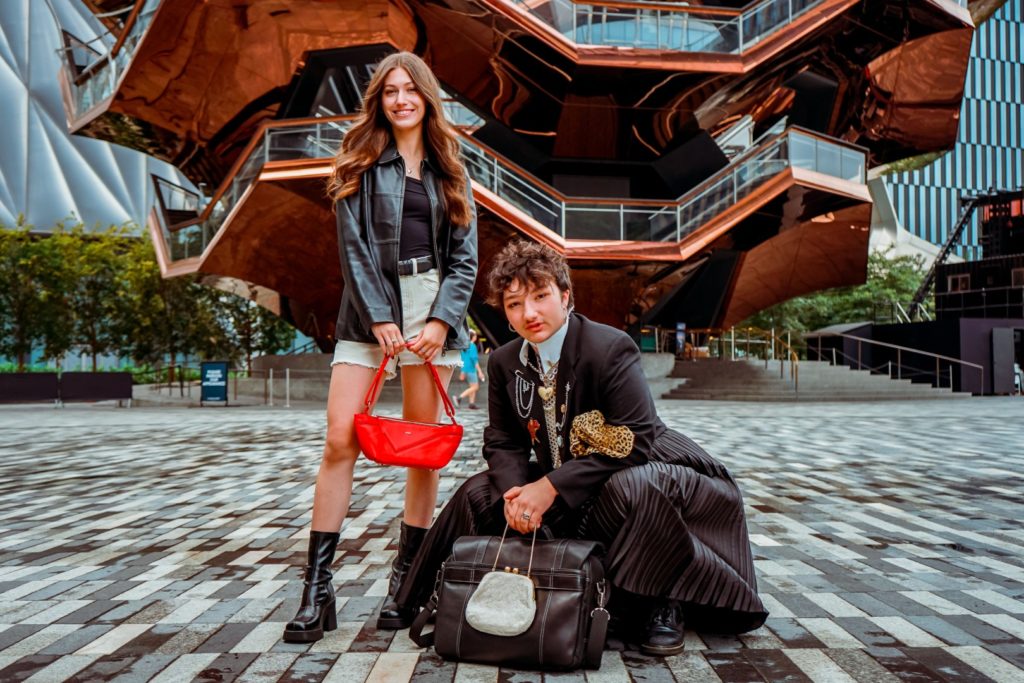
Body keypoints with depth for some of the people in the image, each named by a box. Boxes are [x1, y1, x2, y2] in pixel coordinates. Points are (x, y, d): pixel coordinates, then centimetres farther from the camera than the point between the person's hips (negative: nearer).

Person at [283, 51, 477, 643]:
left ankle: (406, 579, 12)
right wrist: (380, 319, -12)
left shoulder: (451, 169, 14)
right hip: (370, 310, -1)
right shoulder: (361, 164, 10)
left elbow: (465, 254, 7)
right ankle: (318, 591, -3)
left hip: (433, 309, 1)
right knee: (341, 440, -10)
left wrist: (440, 320, -7)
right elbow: (354, 246, 0)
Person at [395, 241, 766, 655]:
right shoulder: (503, 363, -2)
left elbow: (634, 442, -28)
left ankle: (658, 607, -11)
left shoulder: (611, 348, -23)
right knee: (478, 494, -6)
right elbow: (502, 443, 0)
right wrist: (516, 491, -24)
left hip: (637, 474, -5)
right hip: (559, 486, 6)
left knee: (635, 489, -38)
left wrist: (551, 487, -31)